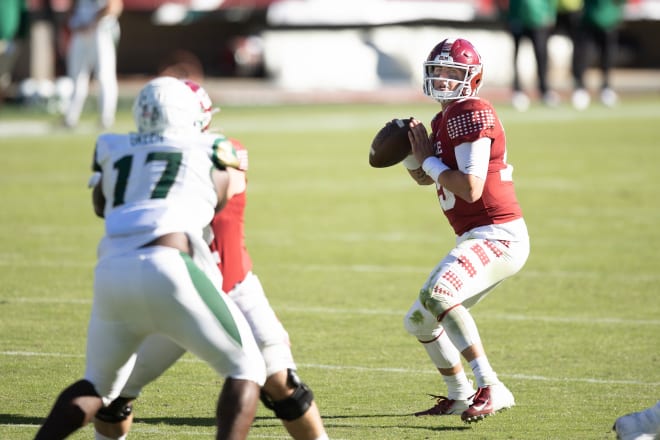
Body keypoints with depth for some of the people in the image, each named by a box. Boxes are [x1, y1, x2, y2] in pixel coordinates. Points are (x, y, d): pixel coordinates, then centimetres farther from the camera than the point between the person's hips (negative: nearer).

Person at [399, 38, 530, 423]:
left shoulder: (472, 114, -15)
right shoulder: (446, 119, 15)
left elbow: (471, 189, -22)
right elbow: (425, 178, 28)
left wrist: (429, 159, -9)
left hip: (498, 236, -10)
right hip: (477, 238, 10)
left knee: (437, 295, -33)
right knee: (419, 321, 18)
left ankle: (491, 388, -30)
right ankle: (460, 395, 35)